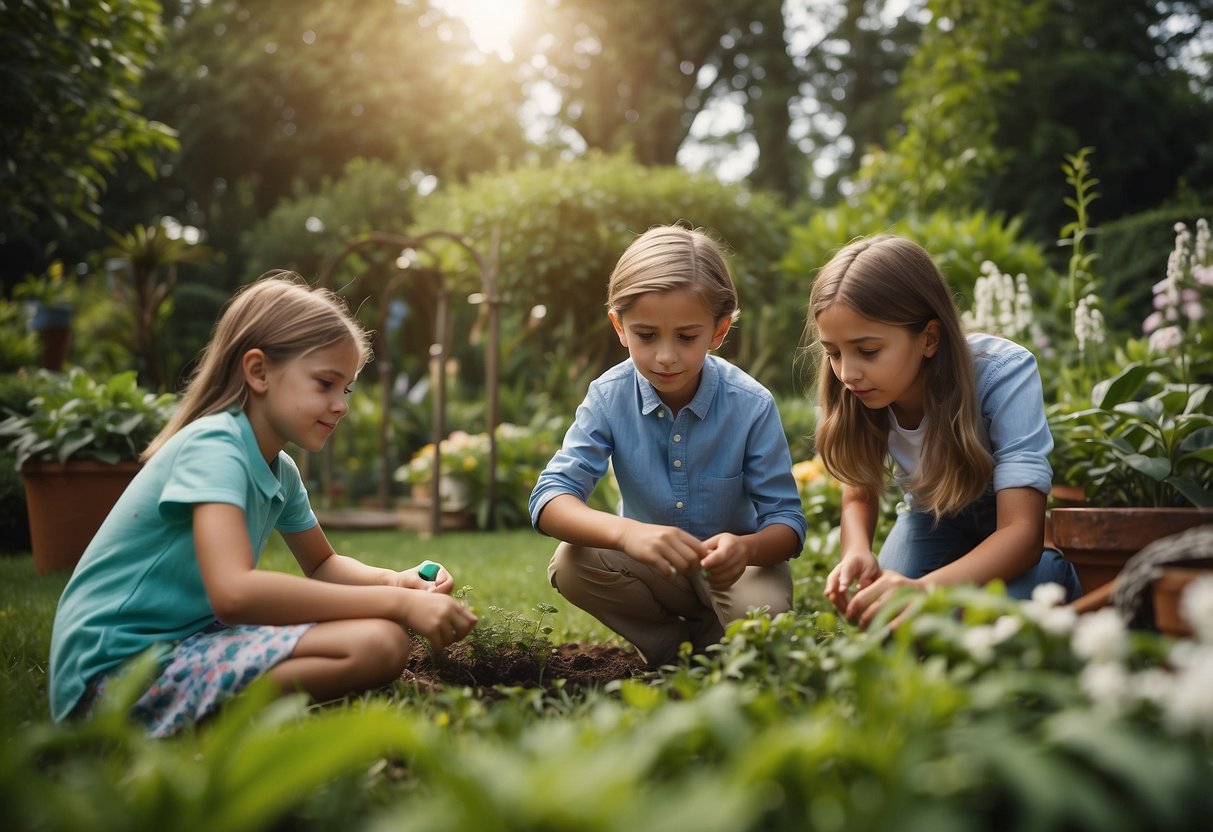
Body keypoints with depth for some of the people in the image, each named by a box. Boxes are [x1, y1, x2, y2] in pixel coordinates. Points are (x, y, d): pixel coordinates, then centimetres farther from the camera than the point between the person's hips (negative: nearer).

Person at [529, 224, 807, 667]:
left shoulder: (752, 405, -21)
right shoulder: (609, 397, -18)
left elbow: (786, 520, -17)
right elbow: (549, 499, -28)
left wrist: (747, 548, -44)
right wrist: (625, 532, -49)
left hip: (732, 567, -1)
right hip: (652, 571, 1)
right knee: (570, 566, -26)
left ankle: (705, 644, 4)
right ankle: (672, 648, -4)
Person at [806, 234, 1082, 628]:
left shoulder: (1004, 375, -34)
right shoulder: (855, 394, -22)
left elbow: (1022, 531, -38)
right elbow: (859, 496, -7)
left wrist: (923, 589, -57)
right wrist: (857, 555, -33)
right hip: (934, 519, 3)